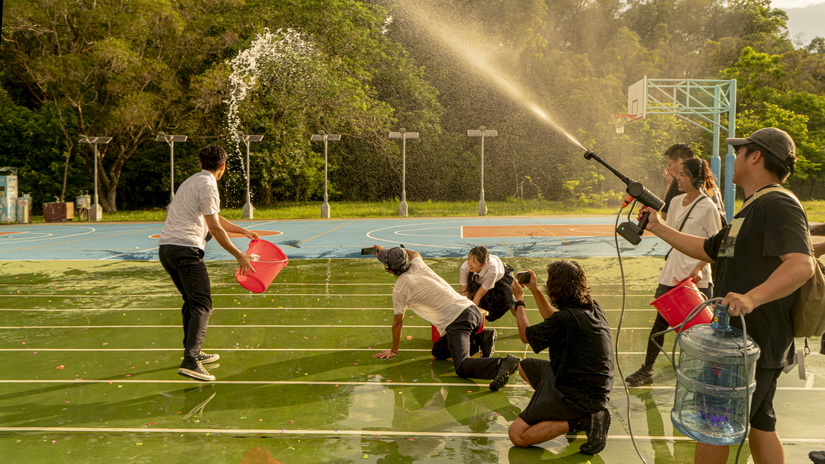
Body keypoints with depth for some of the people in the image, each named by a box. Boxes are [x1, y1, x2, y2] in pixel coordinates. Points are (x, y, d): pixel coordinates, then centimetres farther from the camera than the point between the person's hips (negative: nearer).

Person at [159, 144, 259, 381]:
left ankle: (193, 352, 27)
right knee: (202, 306, -9)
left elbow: (214, 219, 31)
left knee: (191, 302, 21)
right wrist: (239, 255, -6)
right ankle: (190, 361, -18)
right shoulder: (208, 186, -8)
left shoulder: (191, 182, 22)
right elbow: (215, 228, -12)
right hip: (186, 249, -10)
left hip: (166, 247, 10)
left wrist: (244, 231, 36)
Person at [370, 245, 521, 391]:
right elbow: (415, 253, 43)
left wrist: (394, 350, 22)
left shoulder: (400, 288, -3)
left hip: (455, 322, -8)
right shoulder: (418, 265, 15)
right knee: (438, 352, 24)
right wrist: (384, 250, 55)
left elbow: (398, 322, 7)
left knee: (462, 367, -20)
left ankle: (502, 364, -43)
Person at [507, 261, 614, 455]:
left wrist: (519, 300, 8)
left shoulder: (566, 318, -25)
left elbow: (526, 335, -5)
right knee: (525, 366, 25)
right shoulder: (593, 308, 1)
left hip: (576, 394, -9)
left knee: (517, 435, -7)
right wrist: (535, 290, 24)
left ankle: (582, 422, -11)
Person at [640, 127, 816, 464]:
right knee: (760, 426, 18)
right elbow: (707, 249, 23)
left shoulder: (777, 205, -18)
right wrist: (658, 228, 24)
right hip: (753, 344, 10)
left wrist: (752, 297, -46)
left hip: (752, 346, -10)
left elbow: (802, 264, -33)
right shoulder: (754, 209, 17)